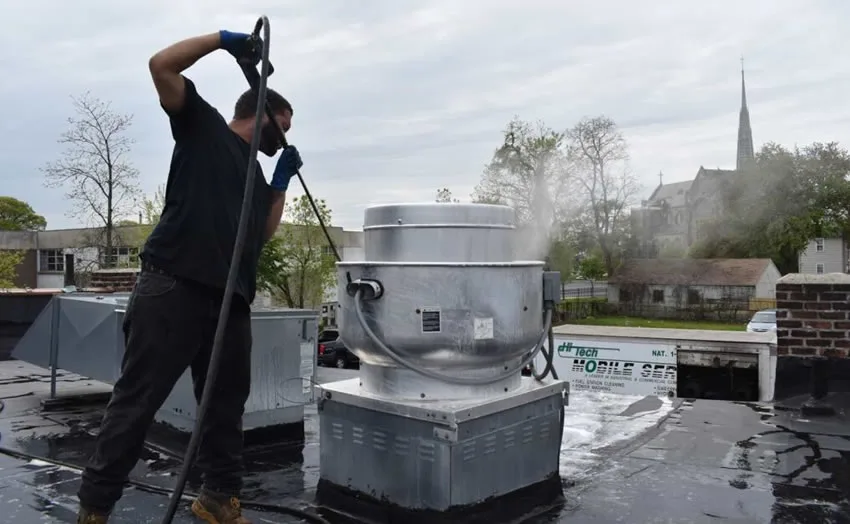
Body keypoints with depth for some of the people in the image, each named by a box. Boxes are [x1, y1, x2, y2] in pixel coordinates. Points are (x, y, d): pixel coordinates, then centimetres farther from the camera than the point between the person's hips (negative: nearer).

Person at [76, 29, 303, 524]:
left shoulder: (254, 171, 26)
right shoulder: (203, 124, 9)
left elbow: (263, 232, 21)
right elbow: (162, 66, -1)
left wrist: (282, 180, 17)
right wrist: (222, 38, 4)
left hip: (230, 297, 7)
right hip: (173, 285, -7)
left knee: (227, 404, 11)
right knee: (137, 399, -3)